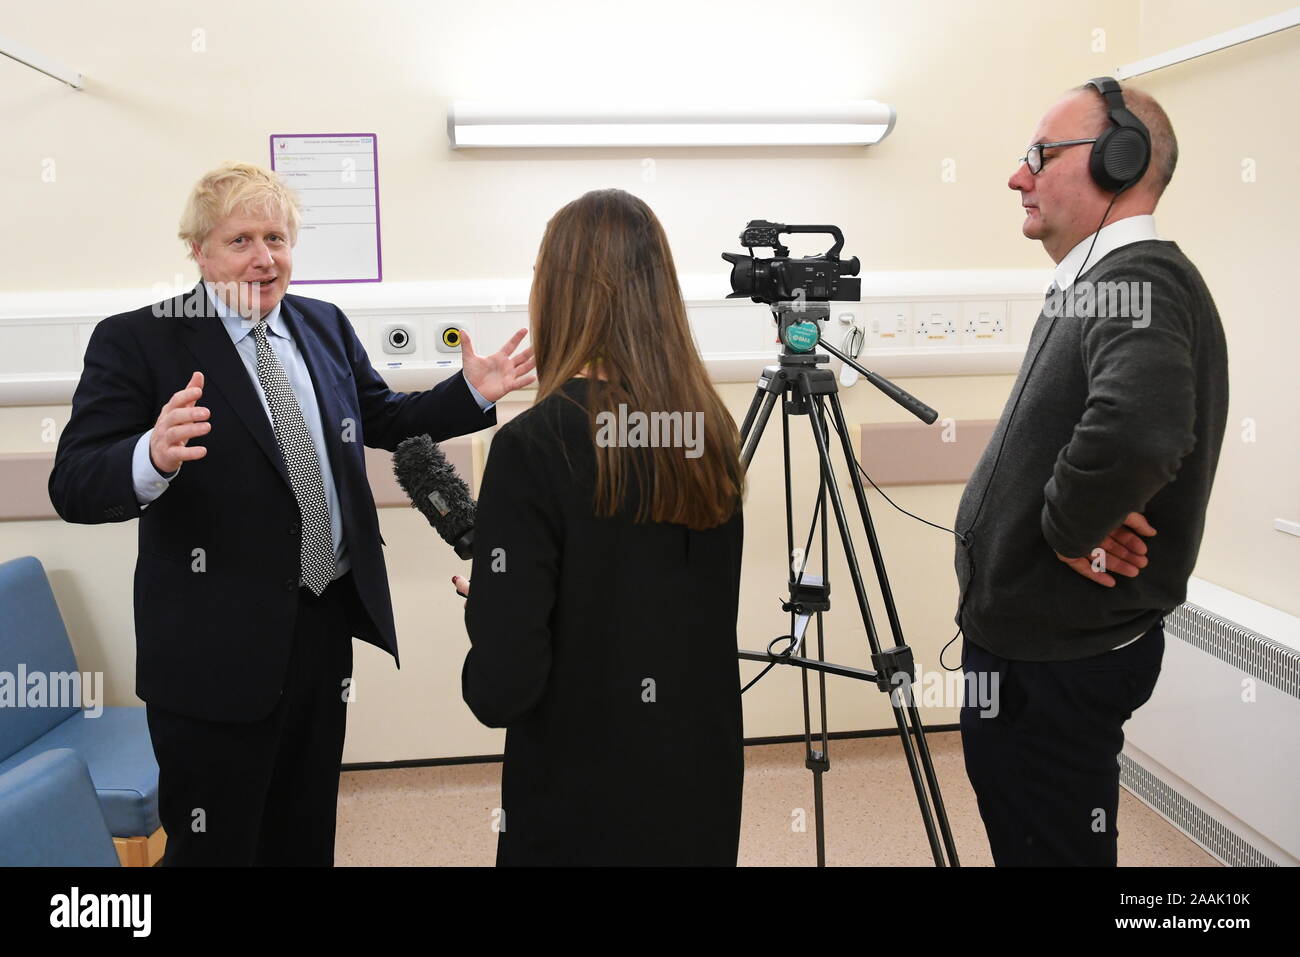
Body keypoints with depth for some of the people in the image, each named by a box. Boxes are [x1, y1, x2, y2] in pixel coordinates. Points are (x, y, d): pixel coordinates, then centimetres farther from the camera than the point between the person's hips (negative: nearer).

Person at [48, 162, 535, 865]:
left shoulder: (326, 326, 7)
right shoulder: (135, 341, -11)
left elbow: (382, 418, 18)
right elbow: (73, 487, -17)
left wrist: (470, 393, 3)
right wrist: (153, 457, -39)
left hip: (326, 626, 6)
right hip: (217, 647, -5)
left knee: (307, 837, 24)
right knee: (214, 845, 11)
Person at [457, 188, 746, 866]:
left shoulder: (535, 445, -22)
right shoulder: (711, 430, -4)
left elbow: (502, 686, -23)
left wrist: (485, 606, -3)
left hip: (581, 804, -5)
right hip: (706, 787, 5)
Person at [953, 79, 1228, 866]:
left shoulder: (1140, 282, -19)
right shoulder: (1099, 280, 11)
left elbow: (1138, 433, -39)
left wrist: (1067, 526, -21)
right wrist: (1075, 519, -1)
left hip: (1056, 661, -9)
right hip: (1047, 642, 9)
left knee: (1049, 844, 5)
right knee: (1029, 837, 22)